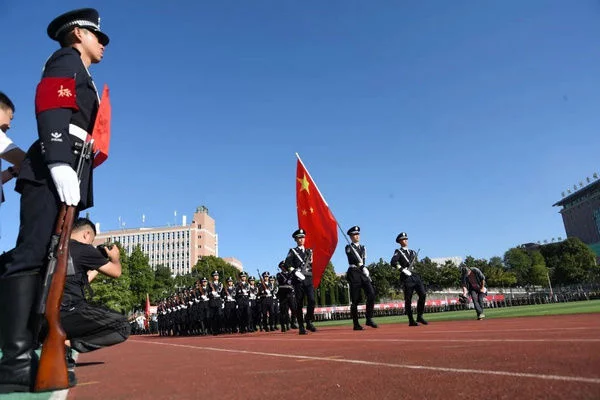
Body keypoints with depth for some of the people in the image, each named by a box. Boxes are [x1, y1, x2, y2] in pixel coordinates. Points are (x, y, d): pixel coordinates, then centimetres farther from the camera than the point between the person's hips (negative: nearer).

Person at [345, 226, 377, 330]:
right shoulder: (348, 247, 2)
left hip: (363, 272, 5)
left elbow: (363, 260, 9)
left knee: (371, 294, -11)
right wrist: (363, 268, -20)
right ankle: (356, 324, 4)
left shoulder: (363, 248, 20)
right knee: (355, 299, -3)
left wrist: (364, 268, -7)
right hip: (354, 273, -5)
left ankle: (369, 319, -1)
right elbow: (354, 259, -12)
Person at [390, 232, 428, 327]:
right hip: (406, 277, -5)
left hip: (415, 276, 5)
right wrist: (403, 270, -19)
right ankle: (411, 321, 5)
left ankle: (419, 316, 6)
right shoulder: (398, 252, 2)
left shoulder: (412, 252, 22)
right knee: (408, 299, -3)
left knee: (423, 294, -7)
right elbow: (393, 262, -14)